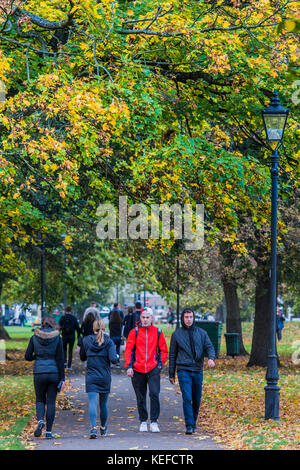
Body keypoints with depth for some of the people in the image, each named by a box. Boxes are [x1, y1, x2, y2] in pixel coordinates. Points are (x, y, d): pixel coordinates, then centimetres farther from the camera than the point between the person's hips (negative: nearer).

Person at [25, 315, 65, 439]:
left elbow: (28, 356, 1)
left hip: (39, 373, 1)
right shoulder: (57, 338, -3)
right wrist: (62, 378, -2)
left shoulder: (34, 338, 0)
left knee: (40, 400, 16)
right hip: (54, 373, -1)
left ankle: (40, 420, -13)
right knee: (51, 402, 8)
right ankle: (48, 431, 5)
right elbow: (60, 359, -5)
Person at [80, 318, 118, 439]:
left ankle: (93, 427, -26)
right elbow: (113, 359, -15)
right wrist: (117, 357, 6)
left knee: (92, 402, -8)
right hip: (105, 377, 0)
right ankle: (103, 428, 31)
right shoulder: (108, 341, -6)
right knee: (103, 403, 15)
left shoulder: (86, 340, 0)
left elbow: (82, 357, 10)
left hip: (91, 377, 0)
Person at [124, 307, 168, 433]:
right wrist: (128, 366, -7)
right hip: (137, 370, 1)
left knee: (154, 394, -13)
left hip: (153, 369, 0)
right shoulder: (134, 332, 1)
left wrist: (160, 363, 2)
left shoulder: (157, 332, 5)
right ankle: (143, 421, 21)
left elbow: (164, 350, 12)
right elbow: (128, 350, 1)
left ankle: (154, 422, -6)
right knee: (140, 398, 9)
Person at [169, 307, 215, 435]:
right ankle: (189, 426, -13)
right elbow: (172, 355, 10)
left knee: (197, 399, 9)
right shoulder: (177, 334, 5)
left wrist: (211, 358, -21)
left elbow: (209, 346, 2)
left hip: (198, 370, 3)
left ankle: (193, 422, 26)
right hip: (184, 370, -2)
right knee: (187, 398, -13)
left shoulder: (201, 333, 9)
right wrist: (171, 374, 9)